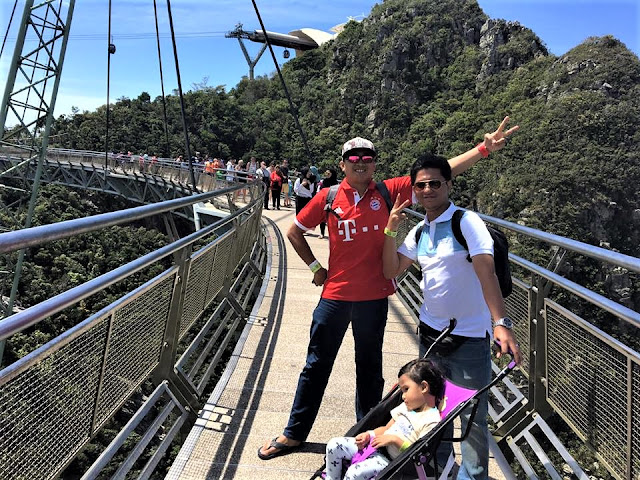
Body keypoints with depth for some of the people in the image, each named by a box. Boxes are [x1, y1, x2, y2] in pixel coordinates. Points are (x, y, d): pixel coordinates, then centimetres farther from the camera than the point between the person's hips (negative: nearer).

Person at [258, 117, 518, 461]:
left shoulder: (388, 192, -3)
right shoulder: (329, 197, -2)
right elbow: (294, 232, 9)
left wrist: (483, 149, -12)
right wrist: (315, 267, 4)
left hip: (374, 297, 0)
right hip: (335, 294, 0)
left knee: (369, 367, 16)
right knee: (317, 365, 12)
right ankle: (294, 434, 28)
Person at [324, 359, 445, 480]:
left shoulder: (432, 421, -13)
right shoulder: (406, 406, 13)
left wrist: (394, 439, -21)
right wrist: (368, 435, 0)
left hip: (389, 461, -8)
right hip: (374, 444, 8)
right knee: (334, 445, -7)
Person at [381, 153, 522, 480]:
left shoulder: (467, 222, -13)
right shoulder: (419, 232, 6)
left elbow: (486, 272, -25)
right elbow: (391, 271, 6)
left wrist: (501, 323, -35)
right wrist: (391, 230, -6)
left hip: (469, 338, -6)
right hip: (430, 331, 6)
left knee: (472, 415, 5)